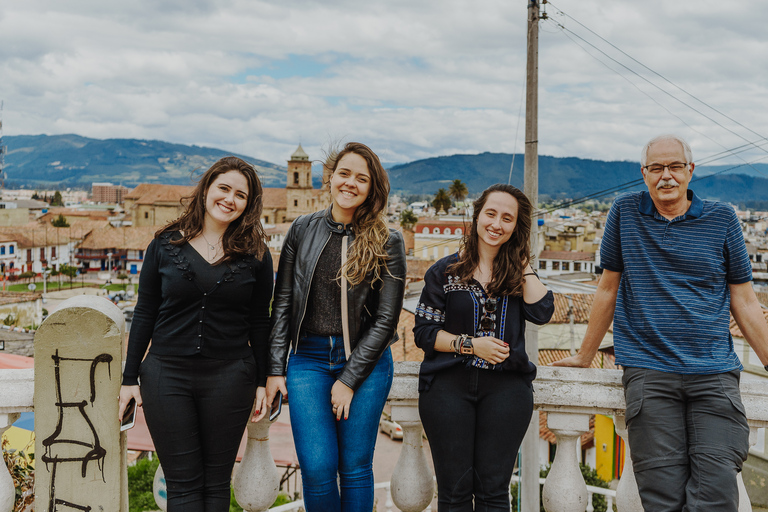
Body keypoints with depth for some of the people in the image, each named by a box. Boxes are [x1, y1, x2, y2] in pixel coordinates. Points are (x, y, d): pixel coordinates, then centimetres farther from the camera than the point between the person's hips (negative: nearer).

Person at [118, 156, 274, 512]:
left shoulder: (255, 255, 2)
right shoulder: (165, 246, 3)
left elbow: (259, 322, 7)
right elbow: (144, 314, 6)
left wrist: (262, 382, 5)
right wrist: (130, 377, 4)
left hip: (229, 377, 0)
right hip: (167, 375, 0)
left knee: (216, 481, 9)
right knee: (182, 483, 2)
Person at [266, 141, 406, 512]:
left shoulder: (387, 243, -2)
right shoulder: (303, 230, 5)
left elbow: (386, 319, -4)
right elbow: (282, 302, 7)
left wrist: (349, 380, -7)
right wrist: (276, 368, 2)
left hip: (365, 361, -1)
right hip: (308, 359, 1)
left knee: (355, 467, 6)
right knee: (317, 467, -4)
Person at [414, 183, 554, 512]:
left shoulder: (519, 273, 10)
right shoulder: (445, 271, 4)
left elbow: (541, 312, -8)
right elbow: (423, 332, 2)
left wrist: (523, 263, -3)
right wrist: (470, 344, -11)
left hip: (506, 387, 1)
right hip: (449, 386, -1)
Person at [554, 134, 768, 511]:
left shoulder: (721, 219, 9)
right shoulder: (625, 211, 9)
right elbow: (607, 289, 15)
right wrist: (584, 356, 20)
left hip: (715, 374, 1)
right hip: (648, 374, -1)